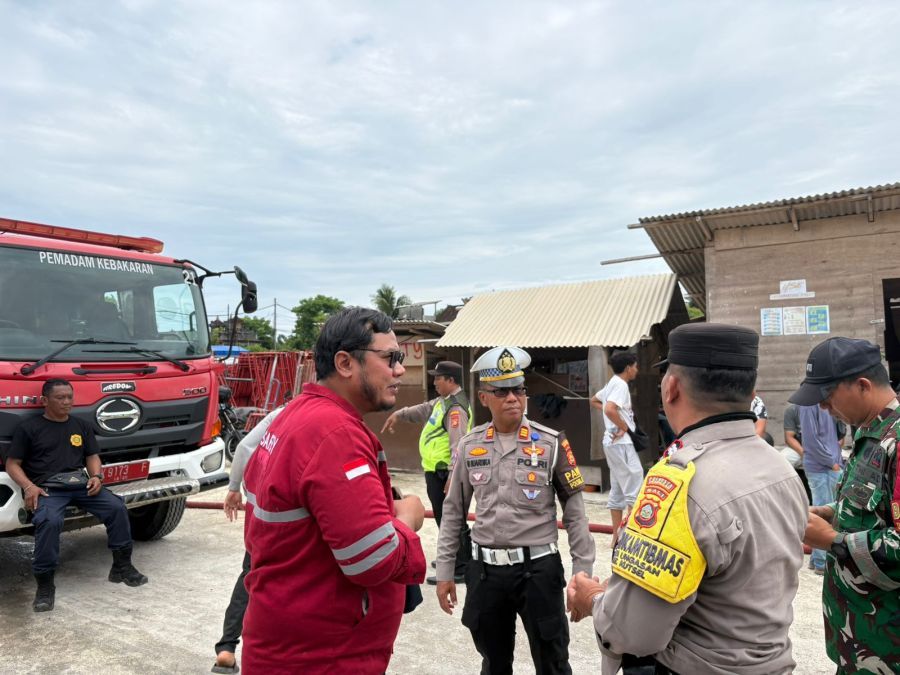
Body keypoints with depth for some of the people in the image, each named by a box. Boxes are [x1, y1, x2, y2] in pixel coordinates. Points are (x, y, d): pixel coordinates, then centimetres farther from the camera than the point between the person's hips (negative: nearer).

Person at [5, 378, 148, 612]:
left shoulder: (82, 426, 17)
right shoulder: (28, 428, 5)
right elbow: (12, 464, 4)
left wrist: (96, 476, -2)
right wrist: (28, 486, -14)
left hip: (81, 483, 4)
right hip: (47, 488, -4)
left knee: (116, 507, -17)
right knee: (49, 521, -34)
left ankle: (122, 567, -2)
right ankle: (44, 586, -19)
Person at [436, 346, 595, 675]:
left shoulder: (551, 443, -8)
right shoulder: (470, 446, 0)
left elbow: (575, 512, -3)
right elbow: (453, 512, 7)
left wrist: (583, 572, -5)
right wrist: (444, 572, 7)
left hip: (538, 568, -2)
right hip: (485, 570, 3)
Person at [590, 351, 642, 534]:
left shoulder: (612, 383, 14)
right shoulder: (621, 384, -15)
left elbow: (594, 401, 28)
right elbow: (610, 409, -30)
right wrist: (624, 427, -17)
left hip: (613, 442, 10)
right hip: (621, 442, -10)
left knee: (617, 490, 12)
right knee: (634, 487, -6)